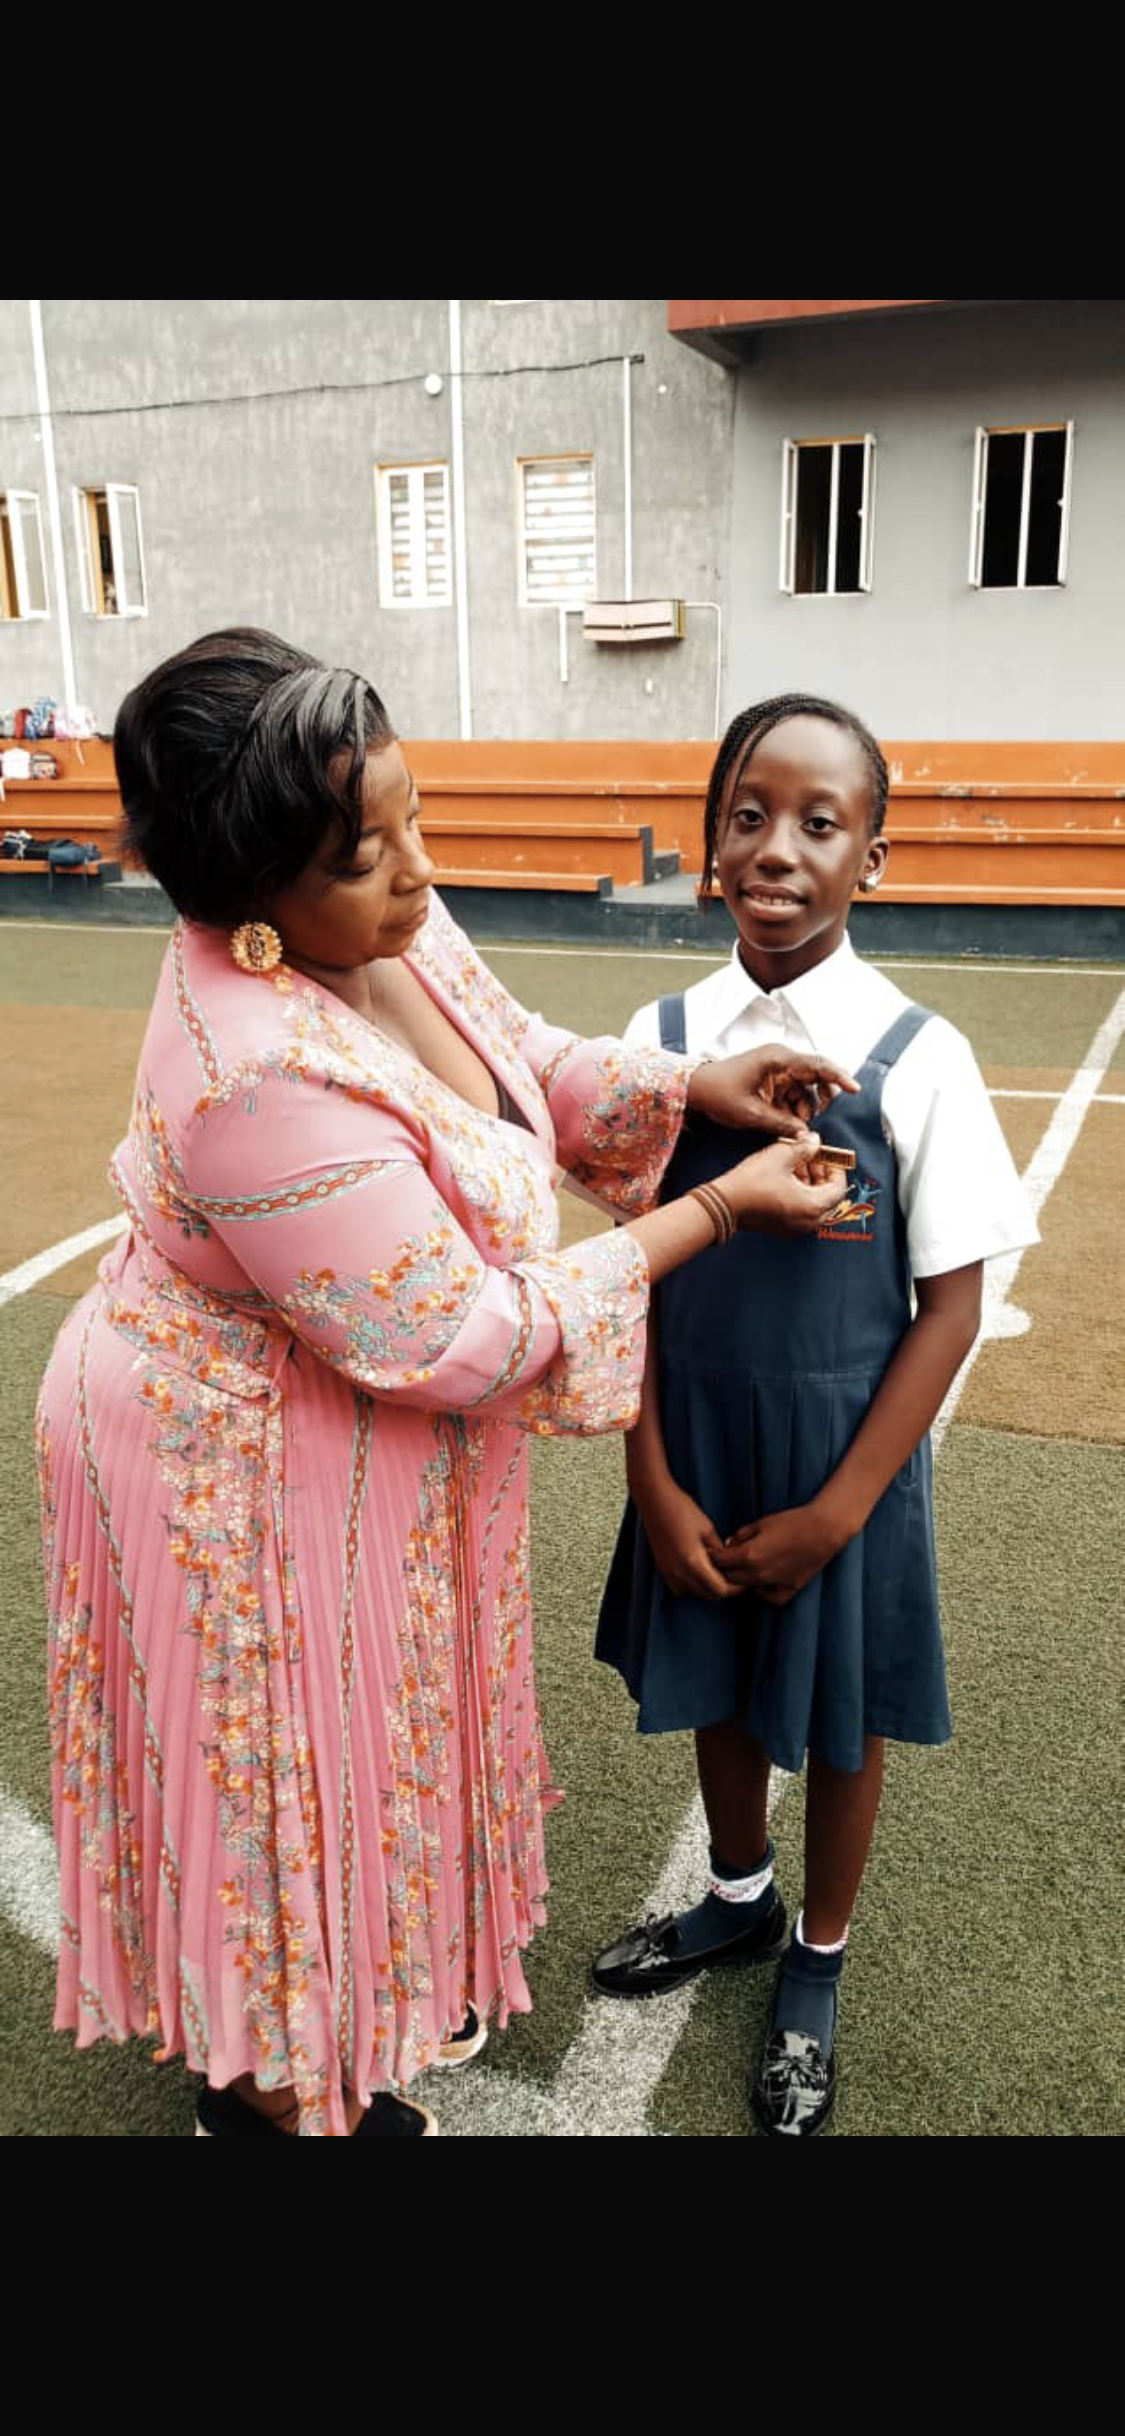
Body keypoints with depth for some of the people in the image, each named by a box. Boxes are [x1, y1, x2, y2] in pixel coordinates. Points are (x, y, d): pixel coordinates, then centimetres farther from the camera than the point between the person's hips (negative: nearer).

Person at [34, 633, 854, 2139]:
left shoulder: (379, 926, -11)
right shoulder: (265, 1080, -37)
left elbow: (529, 1064, 6)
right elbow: (466, 1340, -29)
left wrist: (690, 1087, -11)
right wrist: (715, 1211, -22)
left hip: (356, 1445, 8)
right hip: (254, 1482, -8)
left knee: (355, 1739, 28)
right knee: (282, 1776, 15)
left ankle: (381, 1980, 56)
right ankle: (271, 2087, 45)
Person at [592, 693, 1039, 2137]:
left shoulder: (916, 1059, -15)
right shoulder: (664, 1037, -8)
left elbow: (951, 1305, -11)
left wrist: (835, 1512, -12)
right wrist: (655, 1485, -7)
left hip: (846, 1462, -2)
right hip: (696, 1453, 3)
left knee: (841, 1721, 16)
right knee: (716, 1687, 22)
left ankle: (816, 1966, 44)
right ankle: (738, 1900, 52)